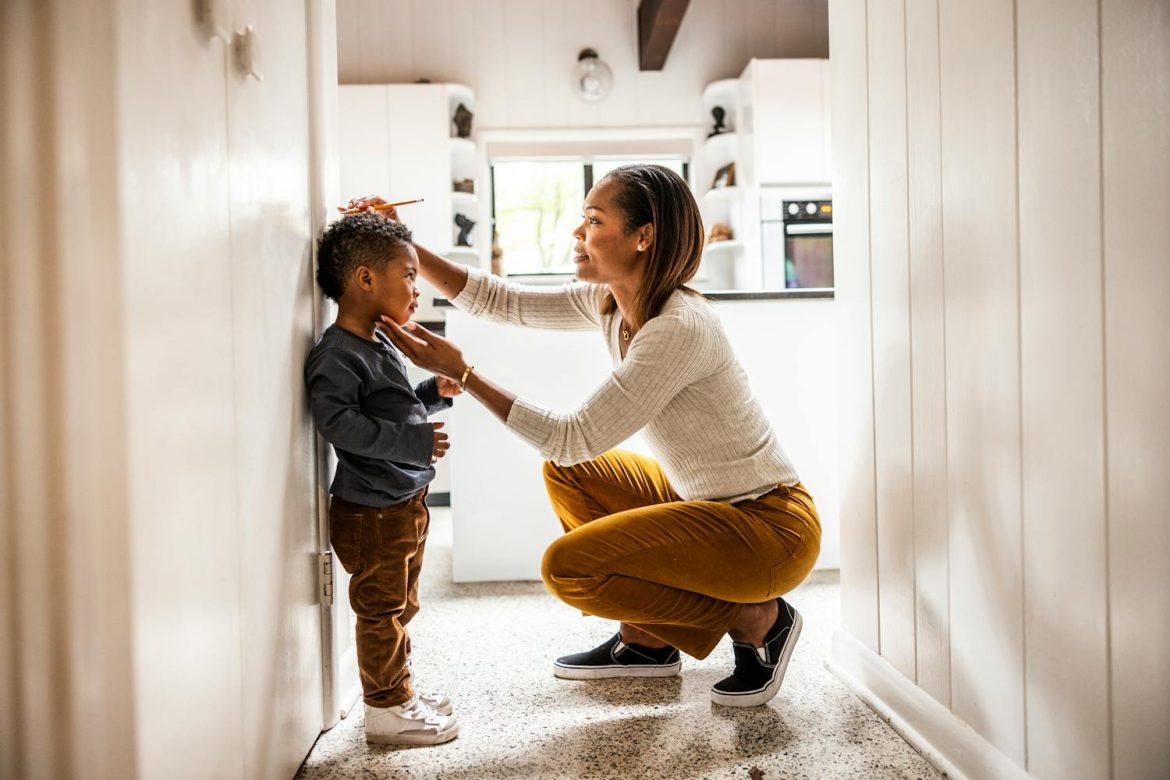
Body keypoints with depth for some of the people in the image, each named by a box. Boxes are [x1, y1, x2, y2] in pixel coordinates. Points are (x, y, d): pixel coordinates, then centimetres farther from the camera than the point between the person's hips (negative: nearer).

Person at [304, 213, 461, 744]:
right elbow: (338, 421, -31)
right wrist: (412, 440, -32)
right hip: (371, 511, -10)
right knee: (381, 609, 3)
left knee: (400, 605, 21)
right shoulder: (336, 355, -20)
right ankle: (386, 709, 16)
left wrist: (434, 393, 8)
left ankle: (399, 691, 36)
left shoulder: (382, 346, 12)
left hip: (404, 502, 10)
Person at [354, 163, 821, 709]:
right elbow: (499, 301, 4)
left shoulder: (680, 328, -26)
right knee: (565, 472, 13)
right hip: (706, 500, 9)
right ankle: (646, 640, 18)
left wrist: (462, 372, -23)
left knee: (567, 566, -16)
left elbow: (574, 437, -25)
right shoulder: (607, 302, 0)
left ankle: (755, 619, -2)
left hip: (772, 525, -9)